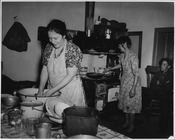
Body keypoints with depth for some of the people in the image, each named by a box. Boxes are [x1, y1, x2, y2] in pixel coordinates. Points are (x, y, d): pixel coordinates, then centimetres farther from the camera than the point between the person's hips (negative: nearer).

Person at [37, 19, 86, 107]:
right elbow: (45, 70, 6)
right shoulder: (48, 48, 2)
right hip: (52, 93, 5)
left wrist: (52, 90, -17)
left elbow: (70, 76, -18)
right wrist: (41, 90, -2)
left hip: (71, 92, -5)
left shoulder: (73, 50, -16)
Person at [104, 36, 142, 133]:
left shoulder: (133, 57, -23)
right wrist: (110, 69, 30)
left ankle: (132, 125, 18)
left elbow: (136, 74, -24)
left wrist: (133, 89, -26)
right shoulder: (122, 56, 2)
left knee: (131, 103, 1)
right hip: (124, 82, 8)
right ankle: (127, 122, 29)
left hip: (132, 82, -8)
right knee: (125, 102, 14)